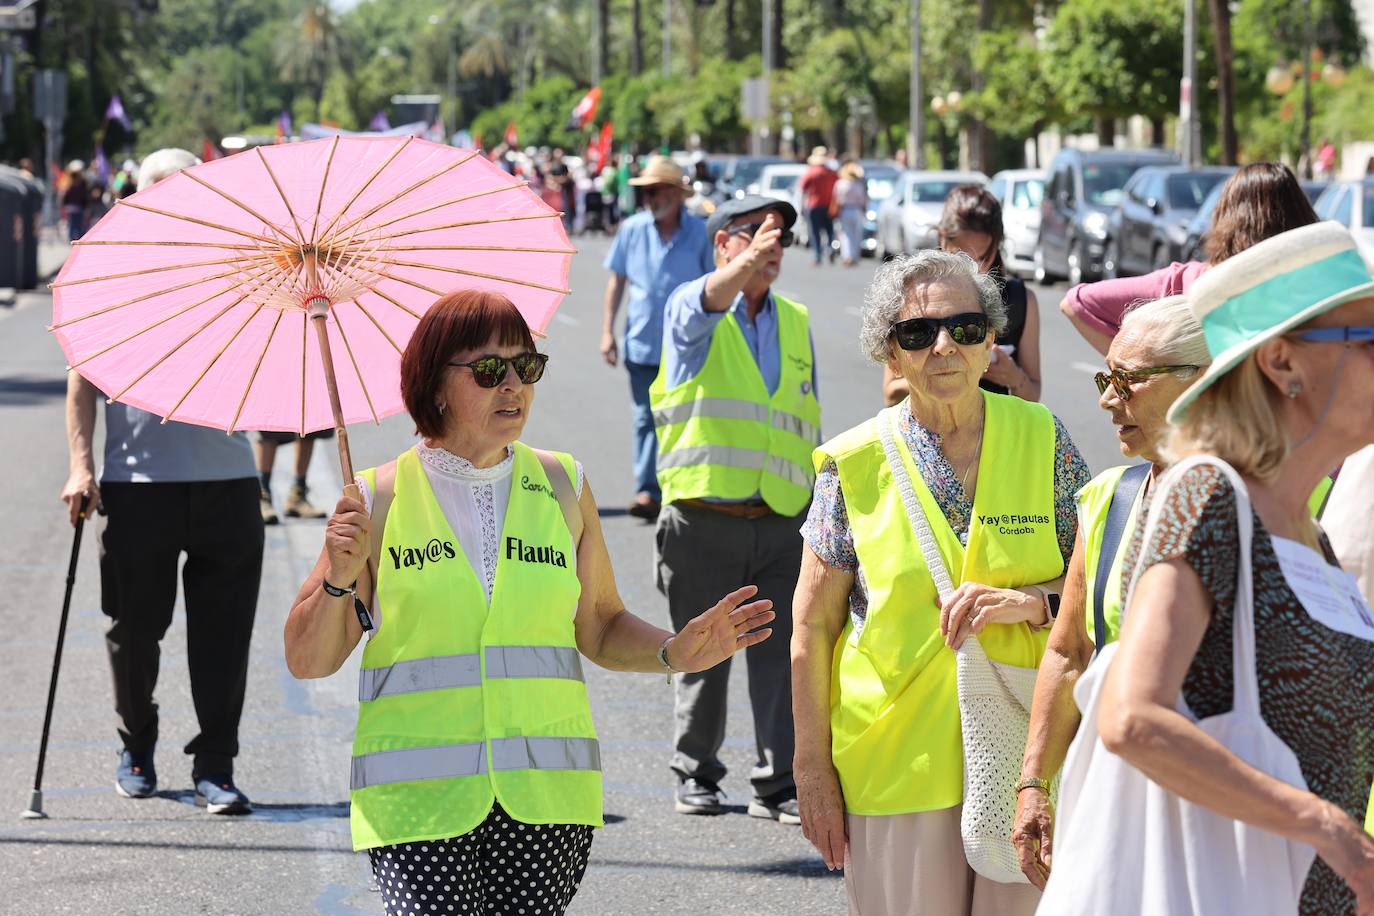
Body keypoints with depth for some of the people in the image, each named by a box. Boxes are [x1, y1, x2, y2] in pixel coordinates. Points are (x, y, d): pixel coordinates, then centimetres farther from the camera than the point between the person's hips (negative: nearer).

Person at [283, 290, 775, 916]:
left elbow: (600, 630, 16)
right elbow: (307, 660, 5)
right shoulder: (380, 499, 3)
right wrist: (339, 583, -13)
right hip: (420, 796, -2)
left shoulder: (562, 485, 11)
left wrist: (673, 652, -2)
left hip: (544, 794, 2)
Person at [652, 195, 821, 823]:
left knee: (782, 655, -4)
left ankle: (780, 785, 1)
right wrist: (748, 262, -46)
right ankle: (695, 774, 21)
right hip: (704, 518, -3)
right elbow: (707, 304, -26)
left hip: (781, 522, 3)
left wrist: (819, 509, 16)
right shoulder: (691, 309, 1)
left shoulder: (795, 322, 15)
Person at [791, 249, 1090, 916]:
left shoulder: (1040, 440, 3)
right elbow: (813, 625, 2)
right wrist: (814, 770, 0)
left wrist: (1031, 601, -14)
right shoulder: (853, 465, -1)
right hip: (895, 761, -1)